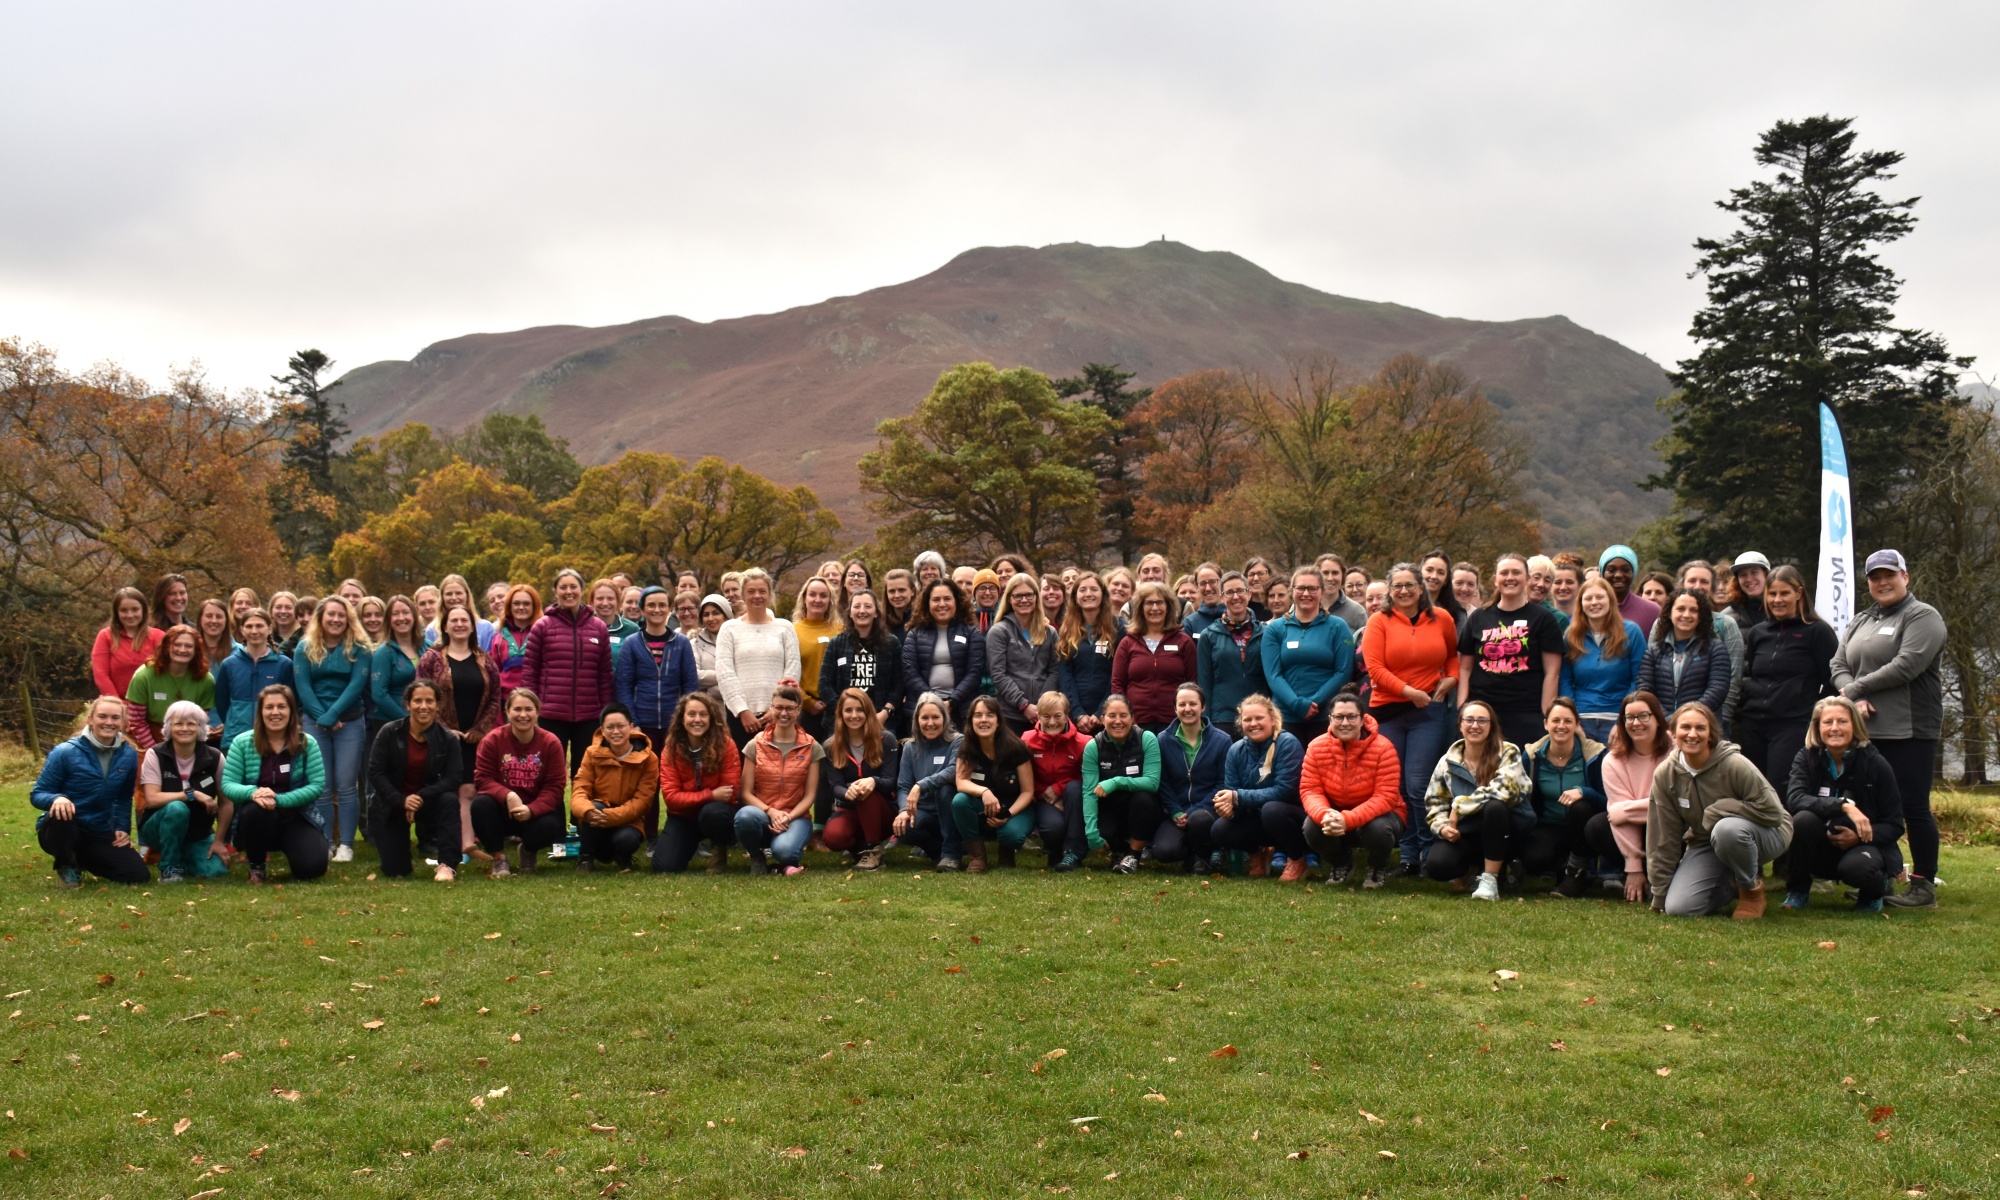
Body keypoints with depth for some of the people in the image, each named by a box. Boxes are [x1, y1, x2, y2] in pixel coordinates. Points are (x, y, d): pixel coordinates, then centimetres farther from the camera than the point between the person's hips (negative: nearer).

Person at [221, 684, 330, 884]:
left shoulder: (307, 743, -5)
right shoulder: (242, 742, -3)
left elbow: (317, 785, -12)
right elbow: (227, 784, -7)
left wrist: (279, 799, -26)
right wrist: (252, 792, -30)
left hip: (296, 817, 0)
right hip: (257, 818, 0)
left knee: (313, 866, -24)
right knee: (255, 810, -37)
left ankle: (289, 850, 17)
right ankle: (256, 865, -6)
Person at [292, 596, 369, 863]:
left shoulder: (358, 648, 3)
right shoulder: (305, 648, 6)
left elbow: (357, 684, -7)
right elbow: (303, 686, -1)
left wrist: (332, 715, -15)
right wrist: (322, 717, -13)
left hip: (350, 722, -1)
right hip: (315, 721, 1)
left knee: (346, 786, -4)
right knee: (321, 787, 1)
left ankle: (346, 845, -1)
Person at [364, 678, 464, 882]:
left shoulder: (448, 739, -10)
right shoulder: (390, 732, -11)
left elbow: (453, 779, -16)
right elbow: (375, 772, -13)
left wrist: (421, 797, -30)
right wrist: (402, 800, -25)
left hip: (428, 802, 1)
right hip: (391, 804, -1)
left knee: (450, 800, -34)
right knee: (396, 871, -6)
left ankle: (447, 865, -24)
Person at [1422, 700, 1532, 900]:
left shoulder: (1508, 753, -9)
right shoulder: (1448, 762, 2)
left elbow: (1503, 790, -26)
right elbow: (1434, 802, 6)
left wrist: (1459, 806, -22)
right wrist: (1443, 827, -15)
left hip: (1504, 834, -2)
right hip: (1466, 835, 3)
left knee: (1494, 806, -36)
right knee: (1436, 865, -28)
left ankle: (1489, 879, -22)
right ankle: (1466, 872, 11)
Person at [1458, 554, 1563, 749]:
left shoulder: (1542, 619, 6)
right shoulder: (1478, 618, 13)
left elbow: (1552, 673, 2)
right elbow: (1465, 668, 14)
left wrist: (1546, 718, -5)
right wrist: (1462, 711, 2)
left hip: (1526, 716, -2)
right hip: (1482, 714, 2)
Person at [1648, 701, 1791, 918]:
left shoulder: (1734, 765, -24)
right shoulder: (1665, 775, -11)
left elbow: (1772, 811, -22)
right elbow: (1664, 838, -6)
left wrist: (1717, 811, -24)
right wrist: (1660, 897, -4)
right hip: (1707, 844, 4)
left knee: (1727, 828, -39)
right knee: (1678, 908, -17)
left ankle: (1752, 889, -9)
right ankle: (1732, 885, 15)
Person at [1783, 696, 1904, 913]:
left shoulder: (1875, 764, -9)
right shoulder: (1807, 758, -5)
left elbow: (1894, 825, -6)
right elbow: (1794, 798, -25)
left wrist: (1858, 837, -25)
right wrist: (1843, 805, -37)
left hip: (1862, 845, -1)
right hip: (1820, 851, 2)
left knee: (1856, 867, -36)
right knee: (1803, 819, -30)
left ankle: (1875, 889, 4)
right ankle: (1797, 891, -8)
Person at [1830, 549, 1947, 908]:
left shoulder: (1922, 616, -3)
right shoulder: (1859, 623, 18)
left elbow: (1906, 665, -16)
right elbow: (1838, 666, 9)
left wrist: (1854, 689, -9)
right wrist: (1856, 699, -11)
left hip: (1910, 730, -7)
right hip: (1868, 730, 7)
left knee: (1913, 807, -5)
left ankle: (1923, 885, 2)